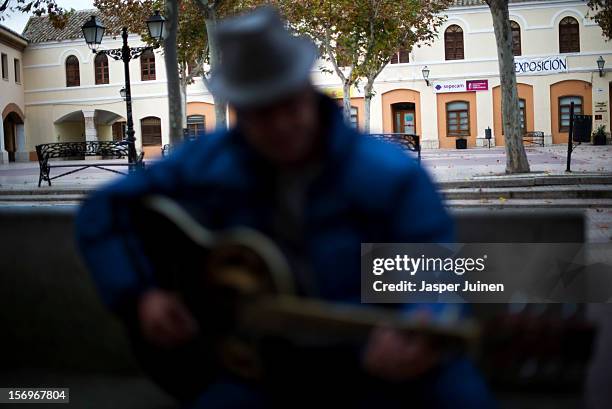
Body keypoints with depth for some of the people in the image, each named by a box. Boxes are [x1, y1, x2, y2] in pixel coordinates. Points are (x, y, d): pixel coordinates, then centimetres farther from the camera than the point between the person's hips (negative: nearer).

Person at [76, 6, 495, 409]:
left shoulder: (391, 176, -14)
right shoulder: (208, 164, -3)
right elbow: (102, 212, 6)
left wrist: (412, 339, -39)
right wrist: (140, 296, -8)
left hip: (373, 359, -2)